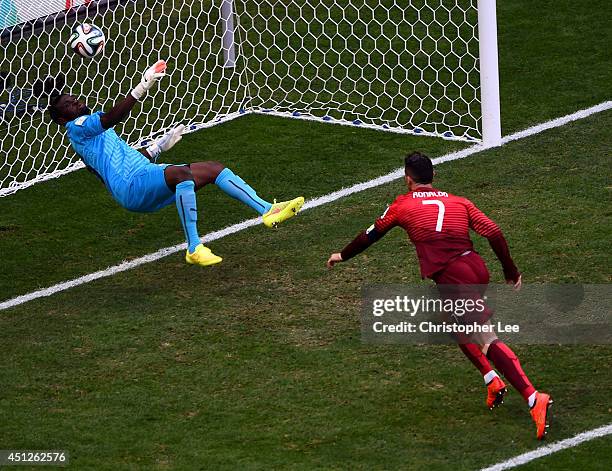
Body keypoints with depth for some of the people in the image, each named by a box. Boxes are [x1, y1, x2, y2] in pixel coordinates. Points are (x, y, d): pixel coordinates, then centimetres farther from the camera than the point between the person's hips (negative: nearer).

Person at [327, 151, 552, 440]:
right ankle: (492, 382, 18)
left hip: (454, 277, -6)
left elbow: (370, 235, 27)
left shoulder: (403, 205, 13)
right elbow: (494, 234, 9)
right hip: (477, 267, 6)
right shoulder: (459, 202, 20)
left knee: (489, 341, -13)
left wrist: (343, 256, 44)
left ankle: (533, 398, -26)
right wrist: (511, 272, 17)